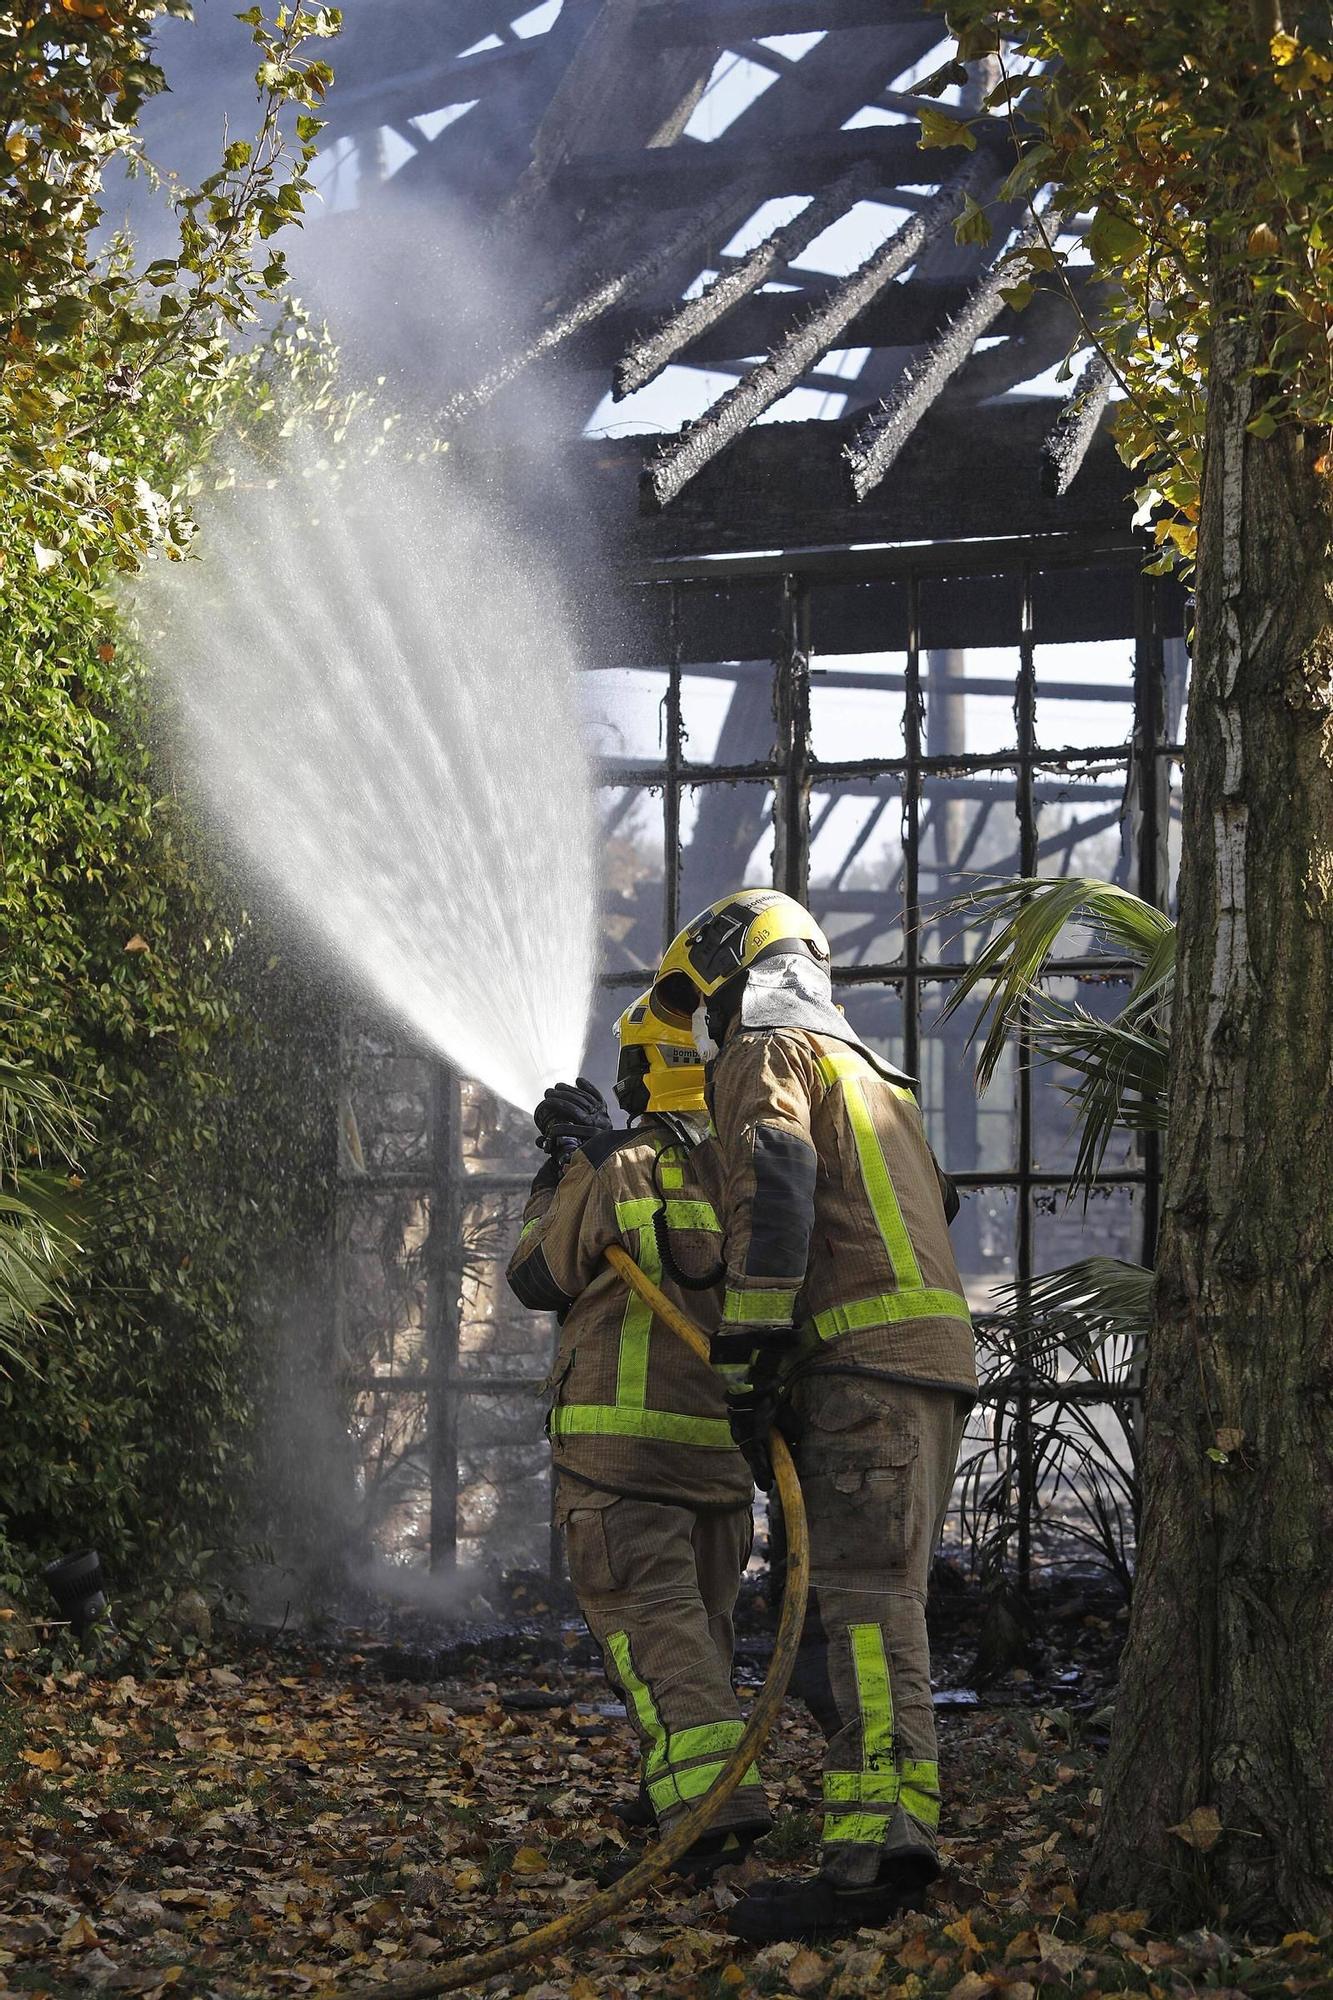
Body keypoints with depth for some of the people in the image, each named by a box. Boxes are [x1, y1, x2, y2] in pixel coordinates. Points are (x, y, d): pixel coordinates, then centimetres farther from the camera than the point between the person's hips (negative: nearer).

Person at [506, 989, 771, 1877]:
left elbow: (539, 1279, 4)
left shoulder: (619, 1172, -9)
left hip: (624, 1437, -6)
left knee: (652, 1619, -8)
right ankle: (669, 1783, 32)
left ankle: (710, 1797, -24)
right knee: (705, 1619, 20)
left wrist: (558, 1178, 16)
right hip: (724, 1439, 6)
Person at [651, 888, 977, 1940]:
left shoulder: (770, 1053, 2)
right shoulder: (870, 1068, 31)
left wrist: (746, 1357, -17)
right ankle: (904, 1831, 10)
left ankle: (871, 1856, -24)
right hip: (935, 1349, 10)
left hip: (867, 1358, -10)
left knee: (862, 1599, -17)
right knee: (880, 1603, 11)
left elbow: (774, 1186, -15)